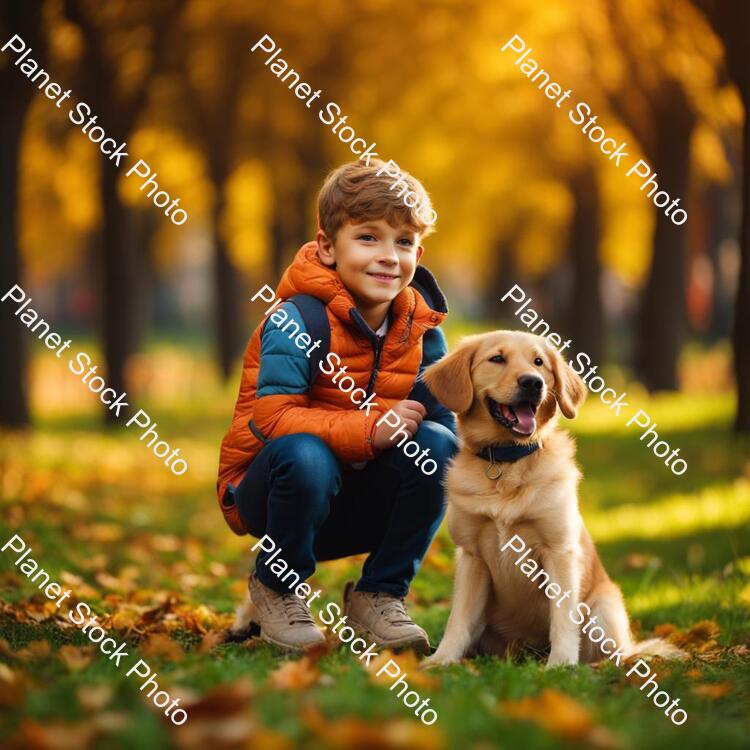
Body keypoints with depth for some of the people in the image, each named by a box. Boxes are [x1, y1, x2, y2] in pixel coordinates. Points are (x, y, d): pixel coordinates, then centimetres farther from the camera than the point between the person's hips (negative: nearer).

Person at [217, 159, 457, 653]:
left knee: (438, 446, -20)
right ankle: (276, 587, -7)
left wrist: (418, 427, -26)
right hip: (268, 495, -4)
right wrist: (369, 430, -34)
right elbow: (272, 418, -27)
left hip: (359, 507, 5)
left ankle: (381, 593, -3)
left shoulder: (422, 330, -2)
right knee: (304, 454, -37)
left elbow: (440, 415, -3)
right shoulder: (297, 321, -20)